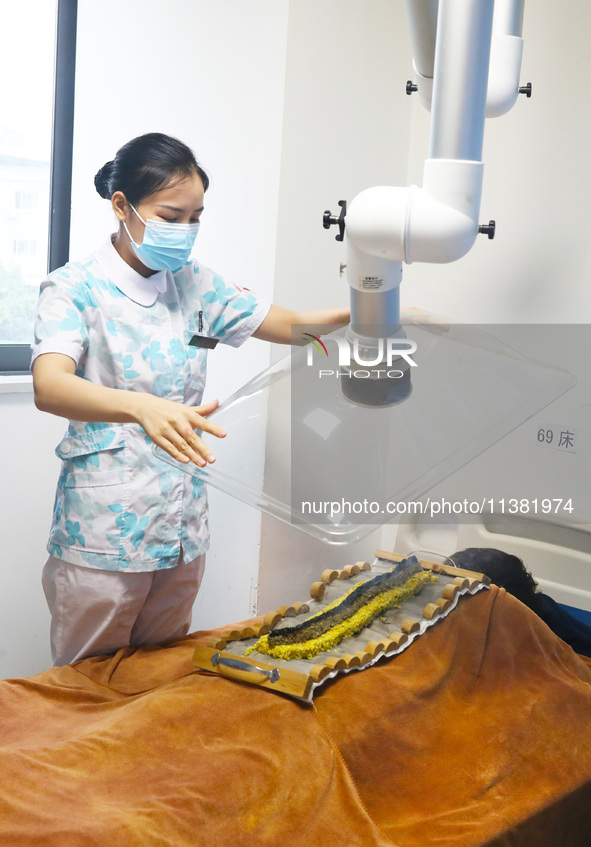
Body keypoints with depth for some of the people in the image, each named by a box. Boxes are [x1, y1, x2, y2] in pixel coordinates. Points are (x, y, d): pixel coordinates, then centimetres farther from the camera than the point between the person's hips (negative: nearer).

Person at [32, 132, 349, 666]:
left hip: (182, 529, 6)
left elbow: (290, 325, 14)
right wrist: (141, 406, -47)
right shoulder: (77, 288, -10)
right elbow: (49, 386, -28)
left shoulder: (195, 285, 8)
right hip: (103, 535, -5)